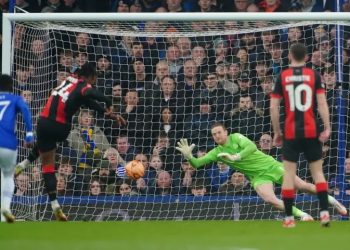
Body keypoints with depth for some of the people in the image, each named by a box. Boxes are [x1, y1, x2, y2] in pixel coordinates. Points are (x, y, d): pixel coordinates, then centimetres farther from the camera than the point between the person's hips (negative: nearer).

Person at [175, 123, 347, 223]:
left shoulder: (236, 138, -10)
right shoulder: (216, 153, 0)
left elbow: (252, 147, -26)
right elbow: (197, 163, -5)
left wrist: (235, 157, -35)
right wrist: (188, 156, -26)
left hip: (270, 165, -3)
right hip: (258, 177, 3)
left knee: (303, 186, -2)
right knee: (271, 200, -26)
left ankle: (330, 199, 19)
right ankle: (302, 214, -11)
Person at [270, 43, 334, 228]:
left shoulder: (282, 77, 1)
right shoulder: (314, 75, 0)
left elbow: (274, 107, 0)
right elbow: (322, 103, -7)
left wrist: (277, 132, 9)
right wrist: (327, 128, -6)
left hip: (291, 132, 0)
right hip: (312, 131, 0)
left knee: (289, 173, 4)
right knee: (317, 172, 8)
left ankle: (289, 218, 3)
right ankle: (324, 212, -3)